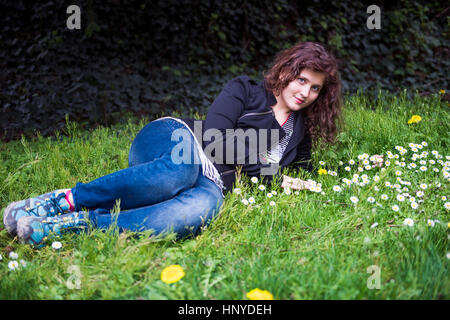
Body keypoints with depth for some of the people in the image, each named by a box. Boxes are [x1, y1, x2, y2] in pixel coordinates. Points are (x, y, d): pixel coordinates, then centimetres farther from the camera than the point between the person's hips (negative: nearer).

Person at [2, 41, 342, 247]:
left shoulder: (300, 130, 24)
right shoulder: (244, 90, 10)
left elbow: (303, 170, 39)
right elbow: (213, 136, -3)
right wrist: (269, 173, -1)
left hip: (211, 183, 2)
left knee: (198, 211, -40)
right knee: (181, 170, -44)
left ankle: (61, 225, -38)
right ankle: (63, 200, -29)